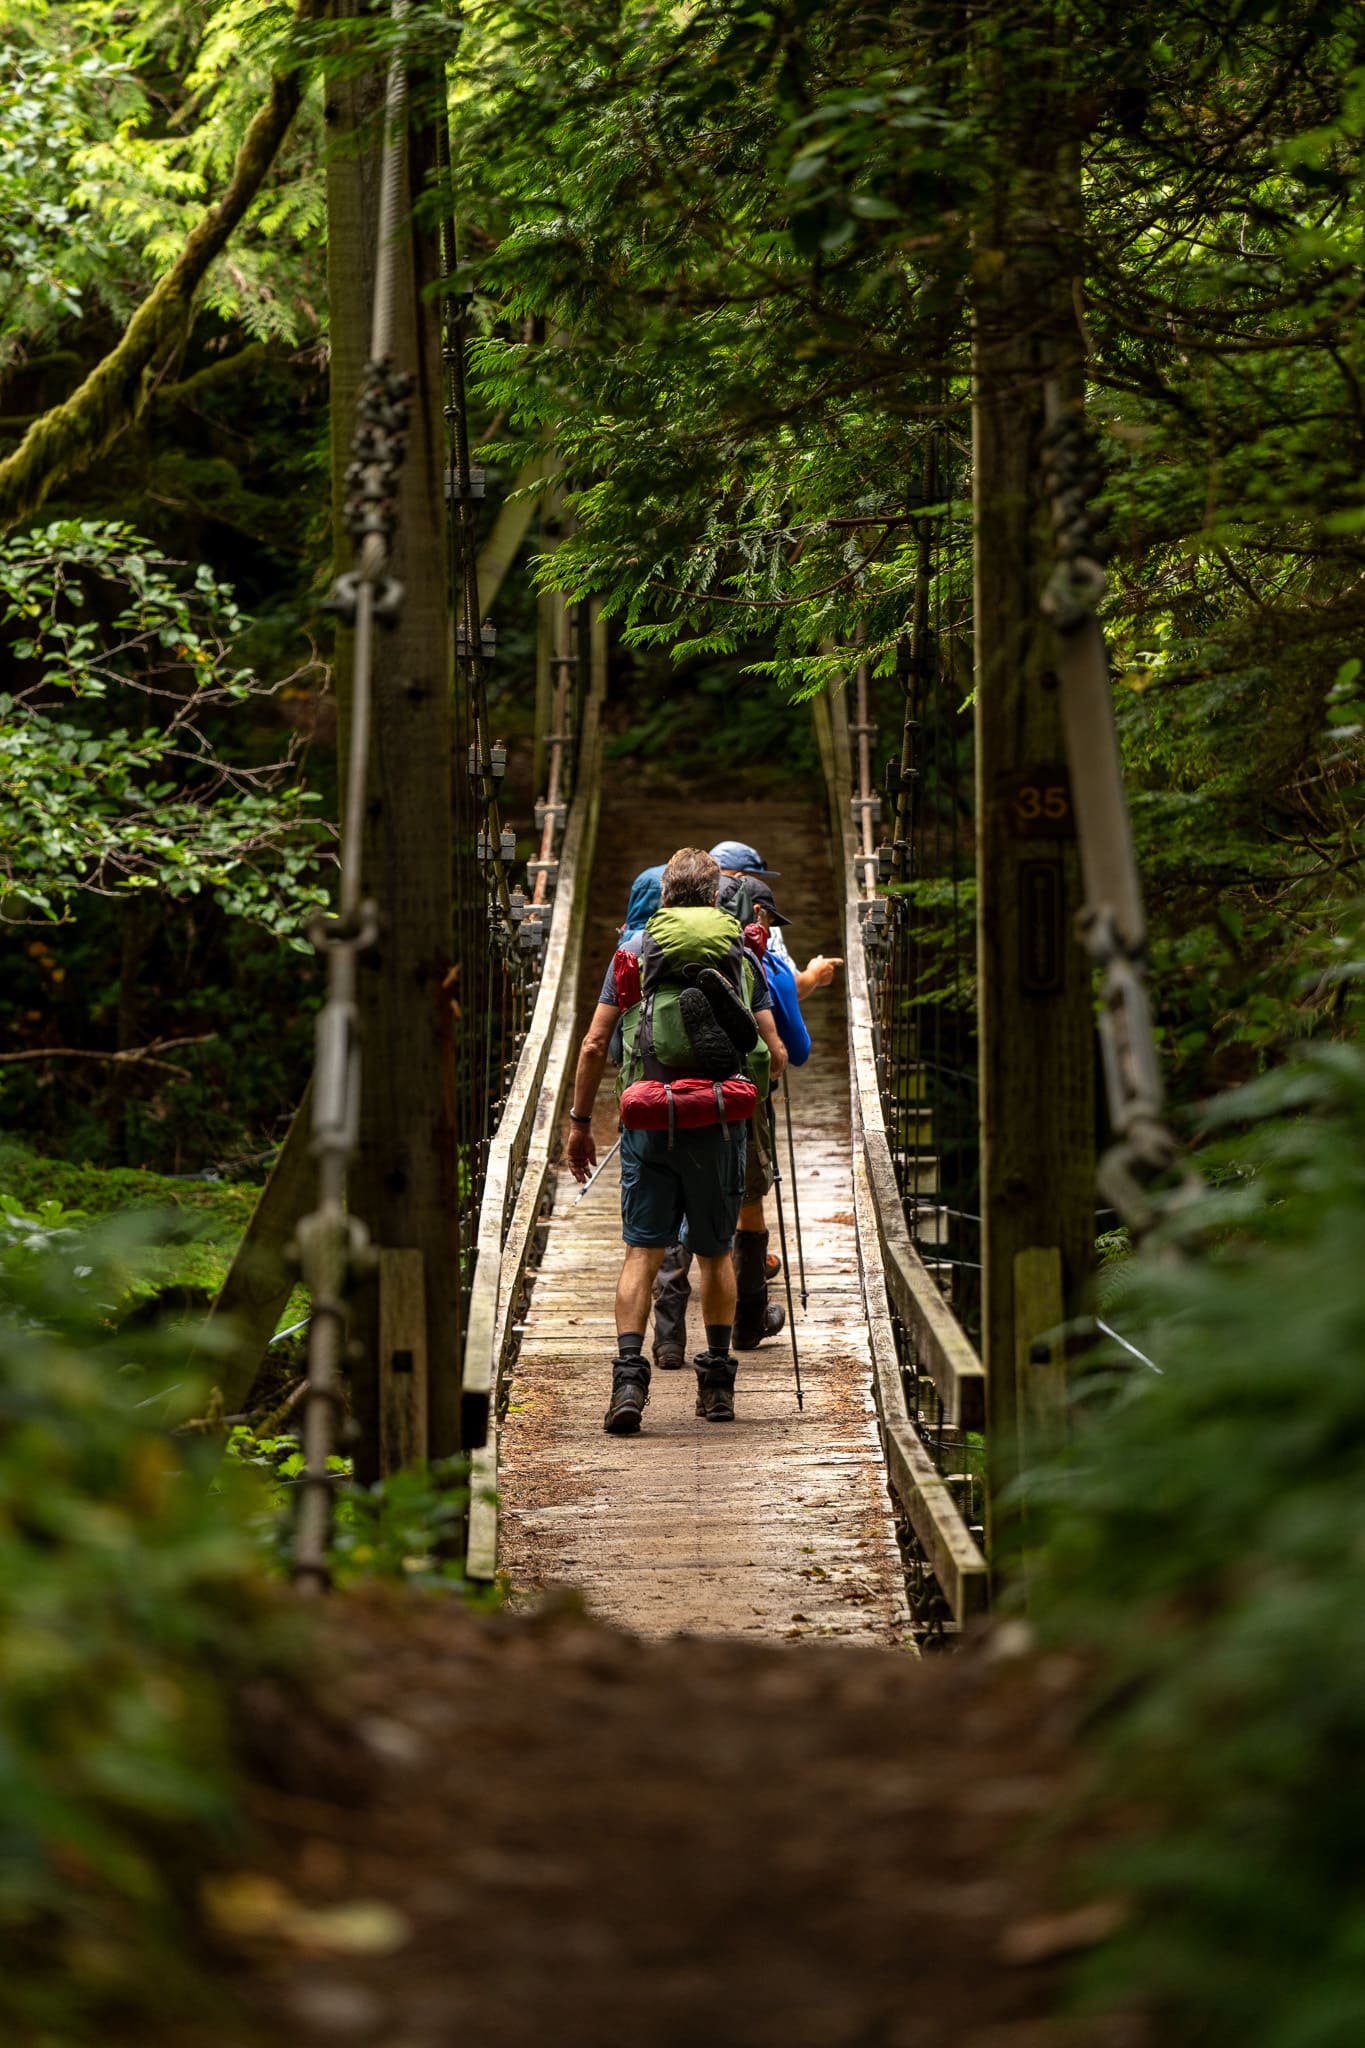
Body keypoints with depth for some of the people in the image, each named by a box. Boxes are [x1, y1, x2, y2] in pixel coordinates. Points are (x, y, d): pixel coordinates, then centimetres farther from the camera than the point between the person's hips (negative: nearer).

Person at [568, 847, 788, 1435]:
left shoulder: (635, 950, 7)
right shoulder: (742, 955, 8)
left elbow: (594, 1045, 3)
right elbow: (775, 1054, 5)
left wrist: (579, 1121, 10)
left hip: (649, 1120, -1)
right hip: (720, 1123, 1)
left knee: (642, 1252, 1)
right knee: (715, 1253, 15)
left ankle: (629, 1377, -14)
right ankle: (717, 1382, 19)